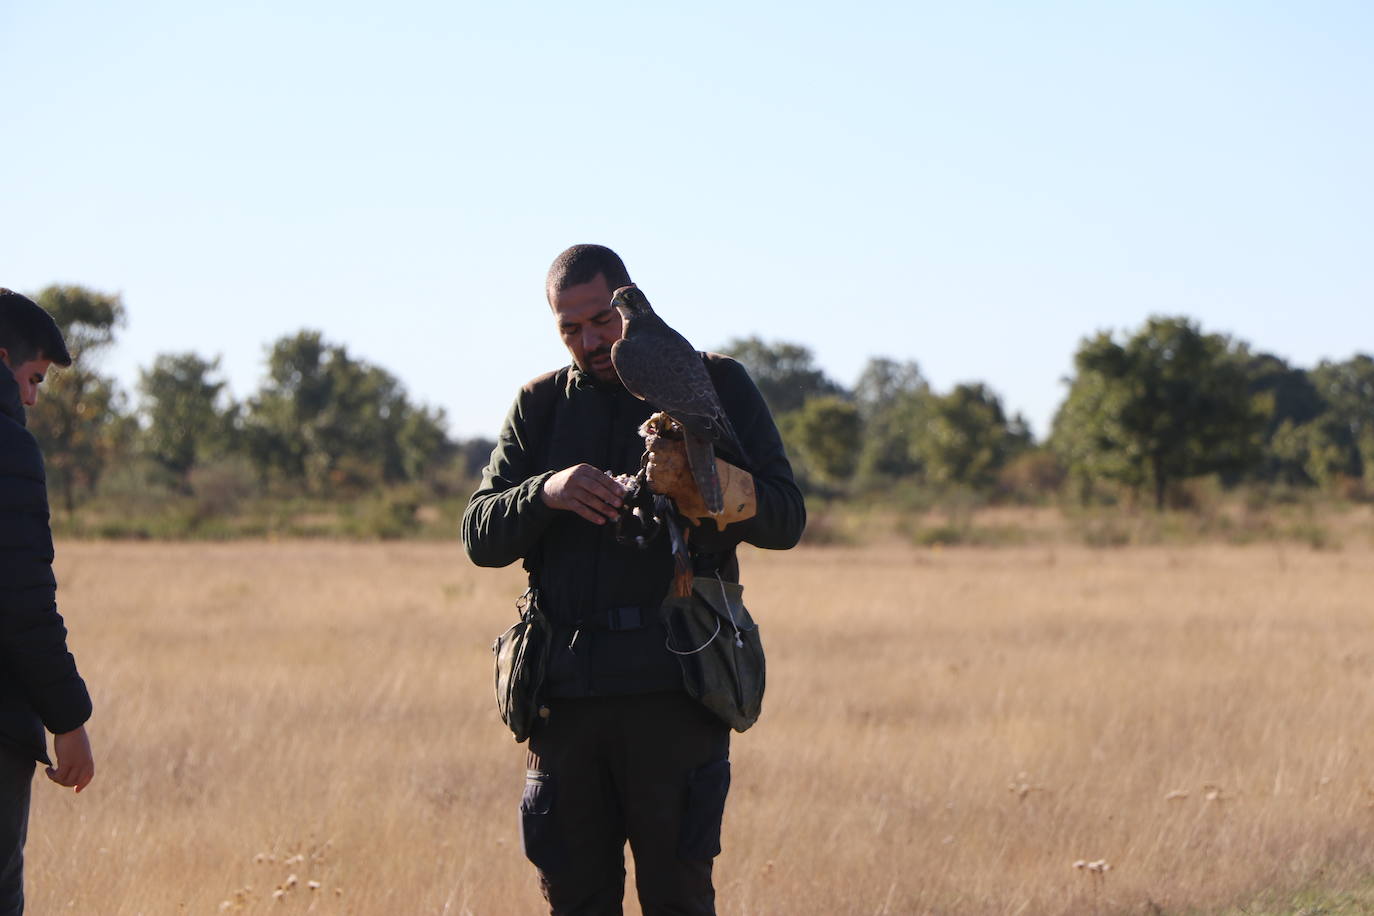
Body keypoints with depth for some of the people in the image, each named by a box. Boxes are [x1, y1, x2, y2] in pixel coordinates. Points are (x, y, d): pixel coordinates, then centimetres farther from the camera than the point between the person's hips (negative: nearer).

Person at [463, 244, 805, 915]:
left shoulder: (716, 386, 8)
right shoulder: (540, 406, 15)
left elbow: (785, 518, 0)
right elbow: (480, 536, 7)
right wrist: (547, 493, -15)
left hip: (675, 686, -3)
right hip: (564, 687, 3)